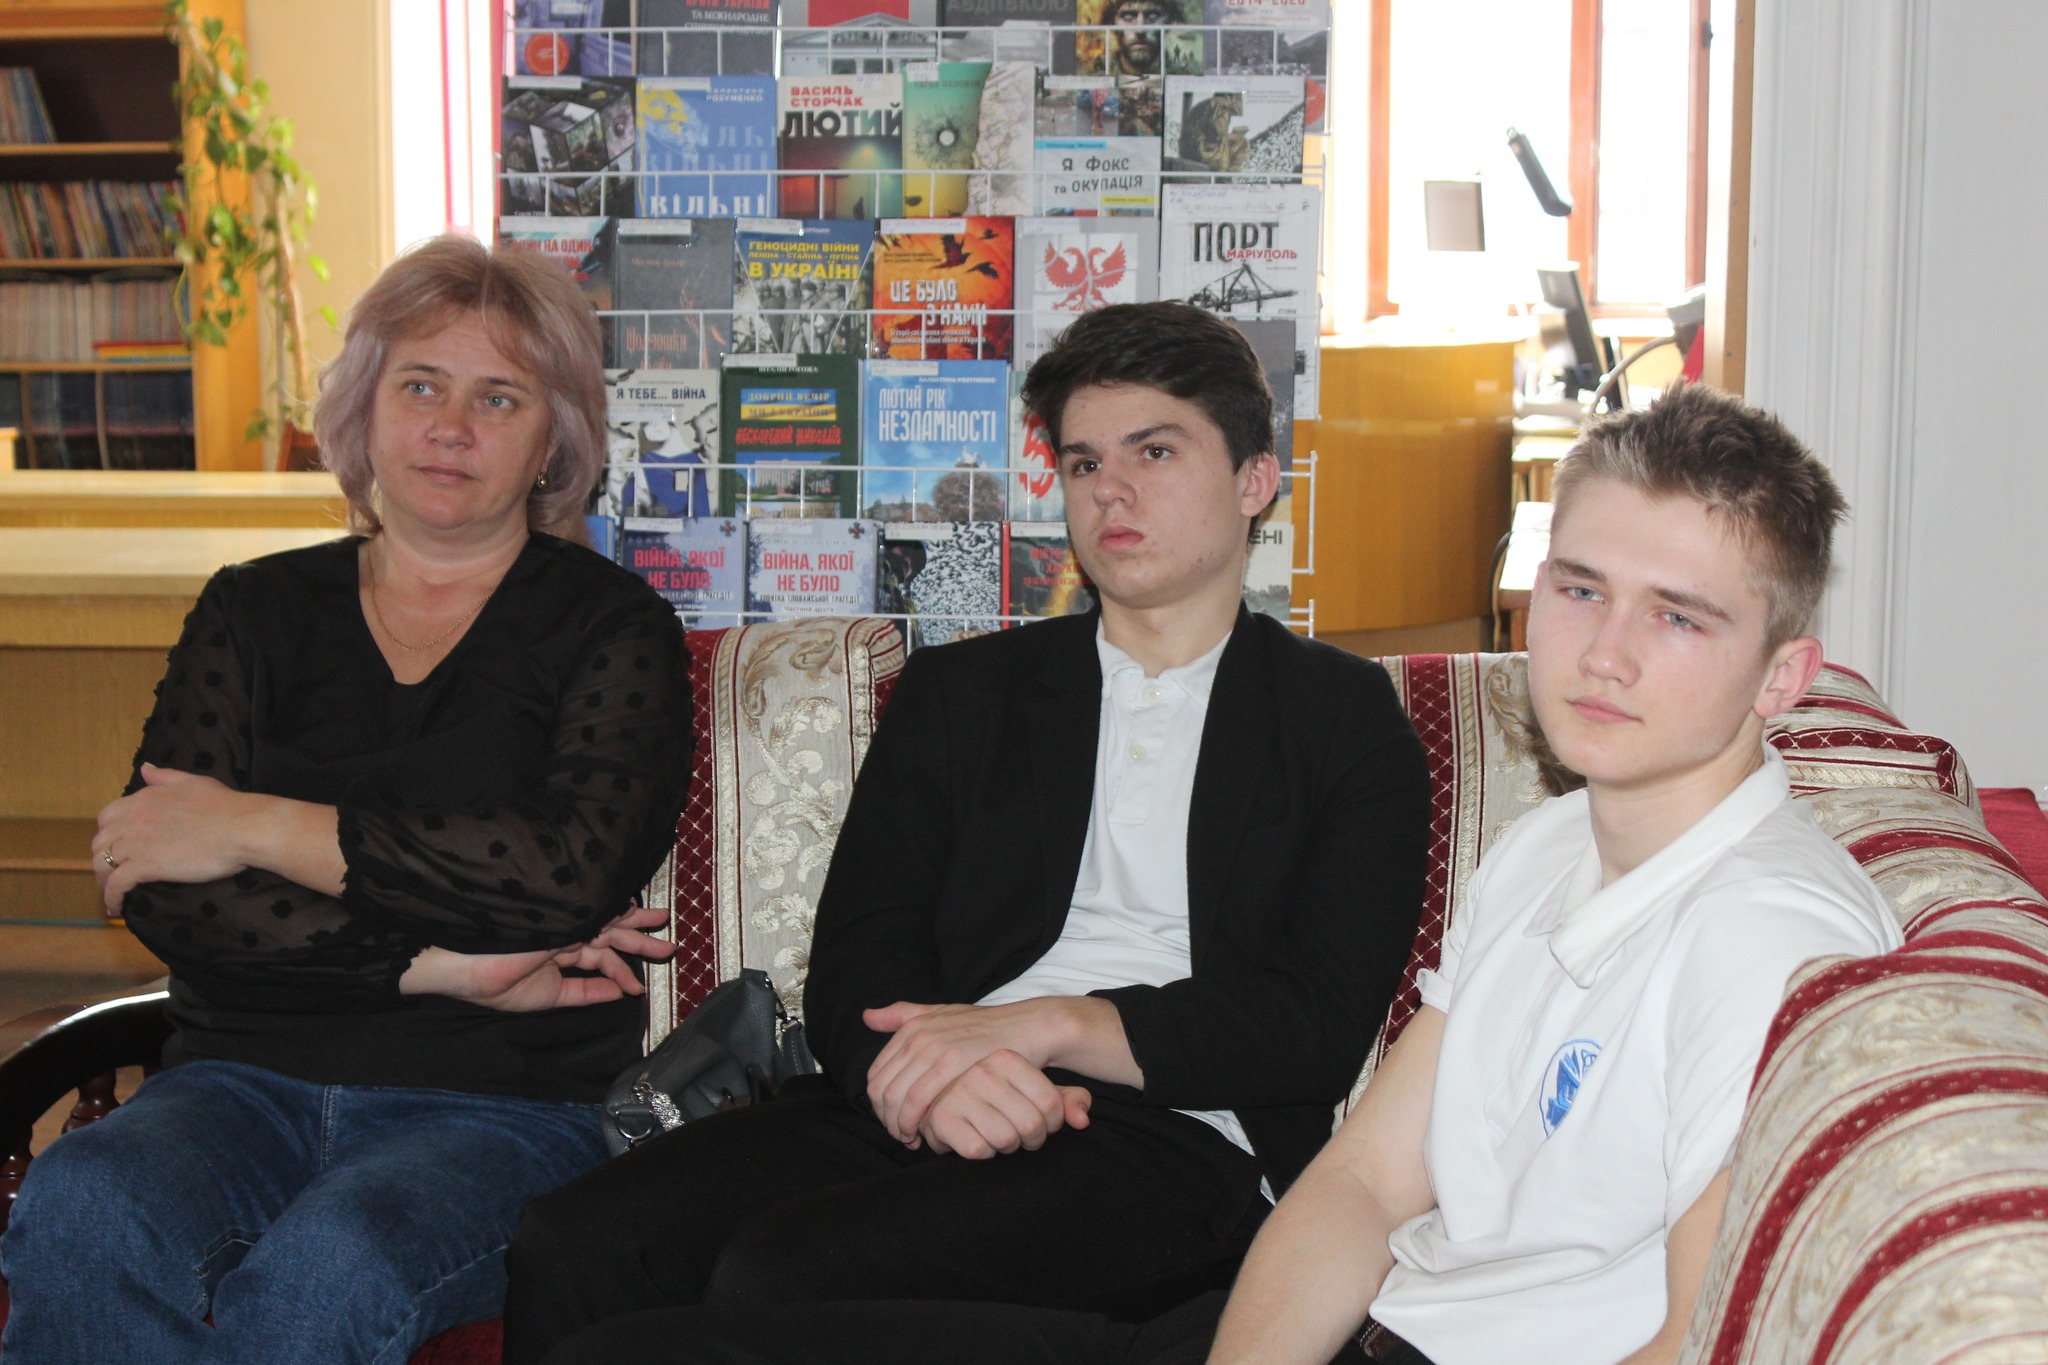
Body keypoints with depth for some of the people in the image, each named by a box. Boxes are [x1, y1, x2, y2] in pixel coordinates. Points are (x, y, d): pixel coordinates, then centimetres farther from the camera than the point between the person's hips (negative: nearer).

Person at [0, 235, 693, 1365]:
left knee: (323, 1272, -34)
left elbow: (579, 873, -14)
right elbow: (159, 889, -1)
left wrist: (262, 827, -8)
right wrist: (436, 964, -12)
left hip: (499, 1103, -2)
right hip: (244, 1080, 3)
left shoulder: (611, 627, 6)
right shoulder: (256, 614, 14)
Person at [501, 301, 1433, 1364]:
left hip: (1172, 1140, -3)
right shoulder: (957, 693, 22)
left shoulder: (1343, 719, 12)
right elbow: (854, 968, 10)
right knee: (571, 1245, -24)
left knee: (778, 1273, -31)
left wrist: (1048, 1024, -13)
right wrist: (932, 1070, -14)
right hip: (923, 1118, 4)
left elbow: (1320, 1027, -1)